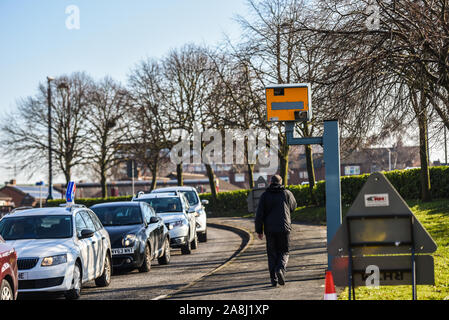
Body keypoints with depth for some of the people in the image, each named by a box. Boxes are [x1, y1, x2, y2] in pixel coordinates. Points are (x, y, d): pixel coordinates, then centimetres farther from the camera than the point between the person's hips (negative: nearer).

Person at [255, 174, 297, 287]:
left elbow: (259, 214, -2)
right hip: (284, 228, 0)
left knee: (272, 254, 9)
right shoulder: (287, 193, 2)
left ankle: (274, 279, 4)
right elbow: (293, 207, 19)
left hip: (269, 230, 1)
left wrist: (259, 230, 2)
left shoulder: (264, 195, 2)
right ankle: (280, 269, -18)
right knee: (284, 252, 11)